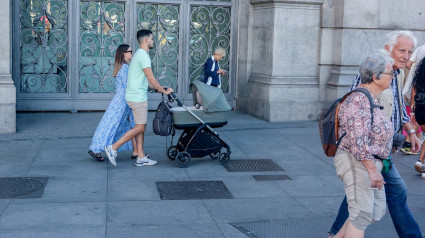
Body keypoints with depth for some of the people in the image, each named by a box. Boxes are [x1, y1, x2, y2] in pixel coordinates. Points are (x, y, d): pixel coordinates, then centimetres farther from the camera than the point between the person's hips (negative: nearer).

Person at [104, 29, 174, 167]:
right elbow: (151, 78, -18)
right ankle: (113, 148, -5)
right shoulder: (143, 56, -15)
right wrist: (164, 91, -9)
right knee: (139, 127, -7)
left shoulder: (139, 54, 18)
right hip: (138, 97, -11)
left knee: (141, 127, 10)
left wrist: (158, 88, 22)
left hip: (137, 96, 11)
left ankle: (141, 157, 12)